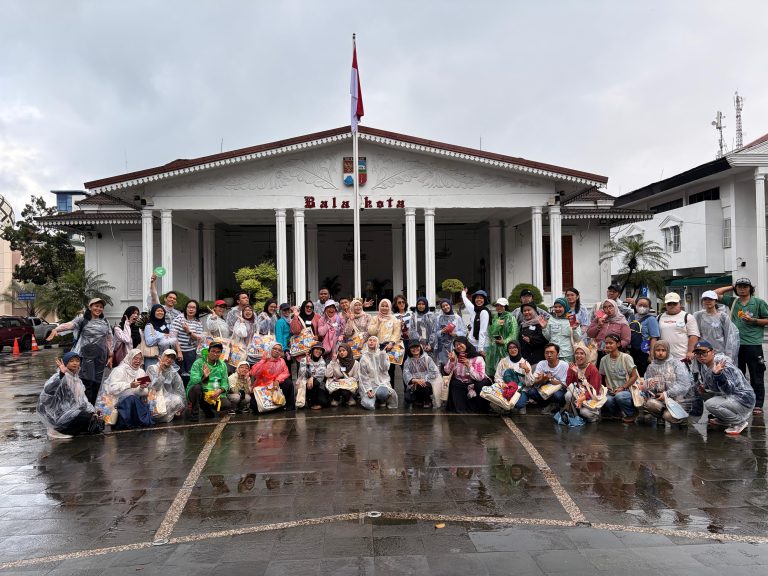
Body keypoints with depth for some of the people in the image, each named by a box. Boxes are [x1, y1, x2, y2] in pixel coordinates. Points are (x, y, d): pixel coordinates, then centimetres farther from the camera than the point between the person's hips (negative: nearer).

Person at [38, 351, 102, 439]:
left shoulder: (78, 380, 17)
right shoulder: (61, 377, -9)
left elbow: (82, 400, 18)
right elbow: (48, 390, -31)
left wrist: (92, 411, 2)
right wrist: (61, 373, -42)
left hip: (75, 412, 8)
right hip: (62, 415, -8)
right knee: (87, 418, -26)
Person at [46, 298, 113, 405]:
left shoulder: (105, 322, 12)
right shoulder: (83, 319, -1)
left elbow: (109, 339, 16)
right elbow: (69, 324, -20)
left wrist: (110, 356, 13)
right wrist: (56, 329, -39)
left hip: (100, 356, 4)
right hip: (85, 355, -4)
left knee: (96, 384, 7)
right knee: (86, 383, -10)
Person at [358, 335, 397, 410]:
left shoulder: (382, 354, 9)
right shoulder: (364, 358, 4)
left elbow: (385, 368, -7)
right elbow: (363, 376, -1)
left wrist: (382, 355, -12)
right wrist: (368, 389, -13)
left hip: (382, 382, 1)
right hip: (369, 384, 0)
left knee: (381, 393, -36)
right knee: (369, 405, -25)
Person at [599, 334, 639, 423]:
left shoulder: (626, 357, -5)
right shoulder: (604, 360, 6)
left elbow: (634, 376, -6)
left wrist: (622, 388, -15)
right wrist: (607, 386, -4)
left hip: (627, 390, -2)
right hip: (612, 392, 3)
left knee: (619, 396, -37)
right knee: (607, 400, -32)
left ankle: (631, 414, -5)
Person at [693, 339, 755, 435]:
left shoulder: (722, 364, -24)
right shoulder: (704, 364, -1)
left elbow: (729, 390, -36)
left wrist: (718, 374, -50)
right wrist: (703, 388, -1)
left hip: (743, 401, -9)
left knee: (710, 404, -28)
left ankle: (740, 422, -7)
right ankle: (723, 420, 20)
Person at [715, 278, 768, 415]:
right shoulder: (733, 301, 11)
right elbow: (716, 293, 14)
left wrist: (753, 320, -12)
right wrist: (732, 287, 12)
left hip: (753, 344, -4)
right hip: (736, 344, 4)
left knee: (756, 377, -1)